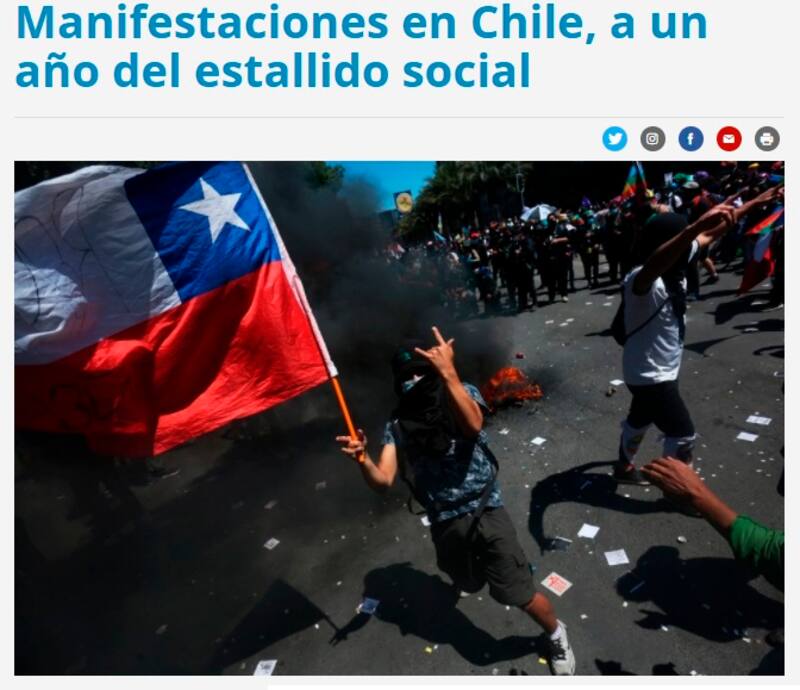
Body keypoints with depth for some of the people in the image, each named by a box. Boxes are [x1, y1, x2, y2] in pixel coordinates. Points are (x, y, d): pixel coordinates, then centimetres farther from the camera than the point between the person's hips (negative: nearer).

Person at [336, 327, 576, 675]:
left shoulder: (463, 394, -5)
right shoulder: (397, 426, 0)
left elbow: (472, 425, -29)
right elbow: (382, 481, -9)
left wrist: (448, 373, -37)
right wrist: (363, 458, -30)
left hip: (486, 513, -3)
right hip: (445, 524, 3)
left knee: (521, 594, 2)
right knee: (469, 584, 26)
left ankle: (556, 634, 35)